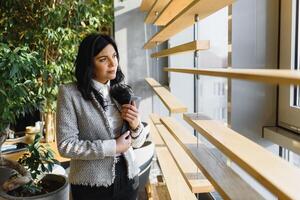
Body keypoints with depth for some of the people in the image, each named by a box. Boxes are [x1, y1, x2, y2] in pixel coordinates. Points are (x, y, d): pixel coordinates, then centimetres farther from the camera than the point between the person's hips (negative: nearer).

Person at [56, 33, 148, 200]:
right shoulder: (70, 93, -11)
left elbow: (137, 143, 5)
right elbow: (66, 146, -15)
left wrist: (135, 125, -15)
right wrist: (113, 147, -18)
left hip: (127, 179, 4)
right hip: (91, 185, -4)